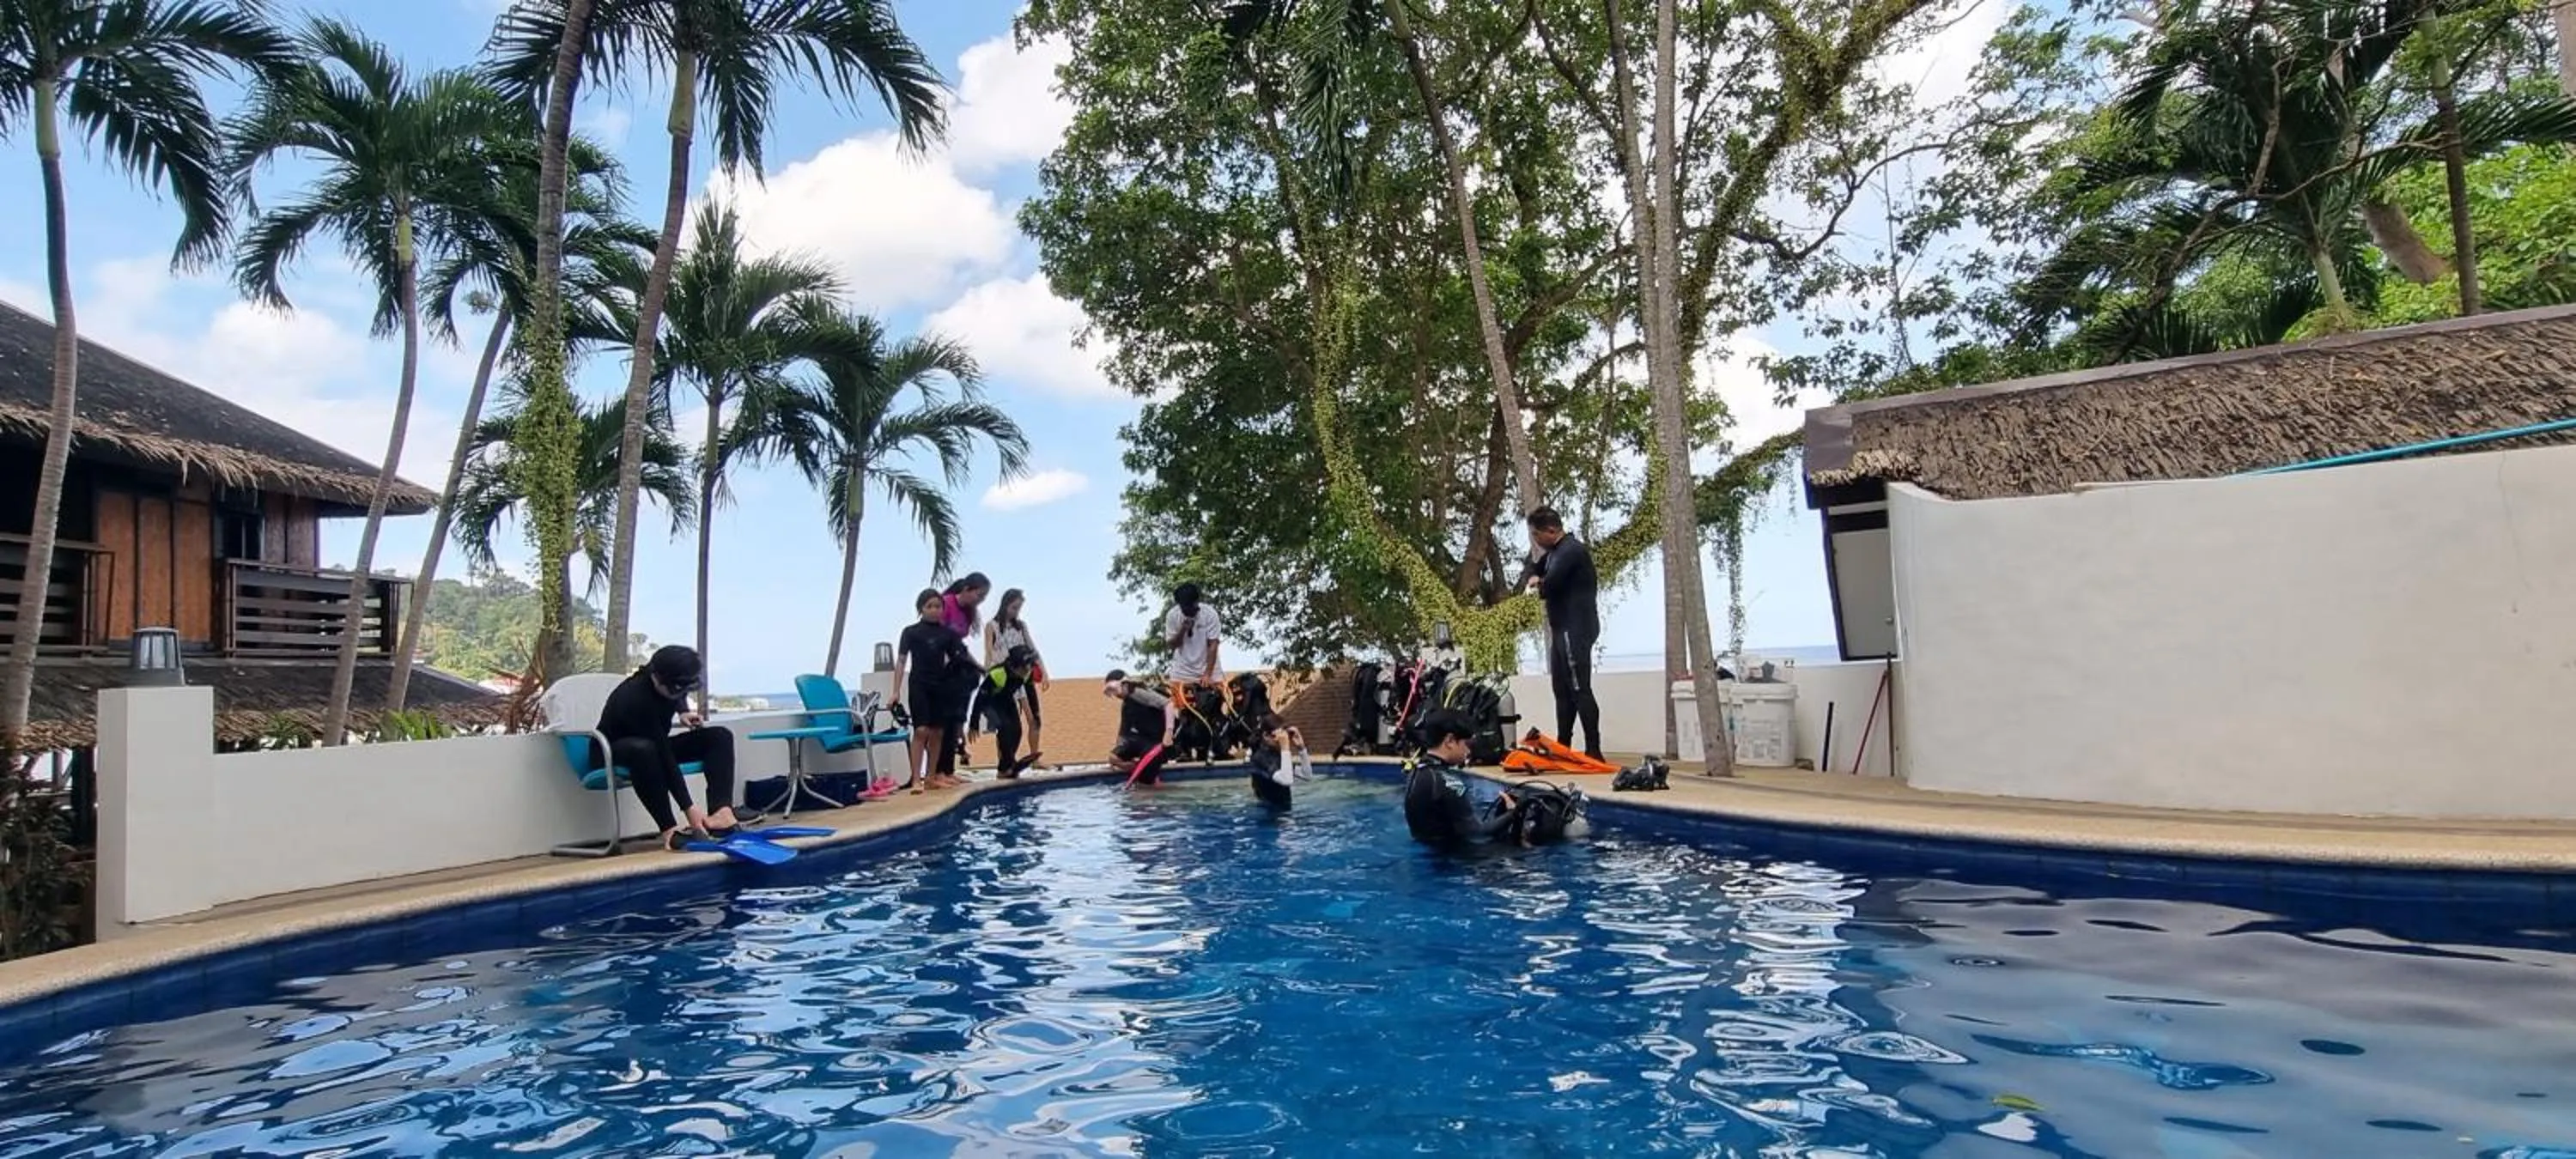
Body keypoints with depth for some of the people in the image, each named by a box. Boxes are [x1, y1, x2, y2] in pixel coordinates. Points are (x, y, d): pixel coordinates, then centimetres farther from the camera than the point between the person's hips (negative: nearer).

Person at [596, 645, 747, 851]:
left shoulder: (673, 682, -14)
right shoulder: (635, 699, -35)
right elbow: (664, 757, -36)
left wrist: (683, 711, -6)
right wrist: (689, 808, -37)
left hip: (656, 747, 7)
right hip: (613, 754, -7)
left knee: (720, 736, -13)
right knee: (644, 749, -42)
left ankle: (721, 812, -31)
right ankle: (669, 829, -36)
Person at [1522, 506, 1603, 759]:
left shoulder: (1571, 550, -14)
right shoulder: (1554, 552, 17)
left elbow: (1549, 585, -23)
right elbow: (1529, 571, 25)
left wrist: (1540, 587, 2)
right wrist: (1532, 578, 0)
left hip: (1576, 630, -10)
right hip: (1563, 629, 10)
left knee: (1579, 689, -11)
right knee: (1562, 689, 11)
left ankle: (1593, 750, -10)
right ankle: (1563, 746, 17)